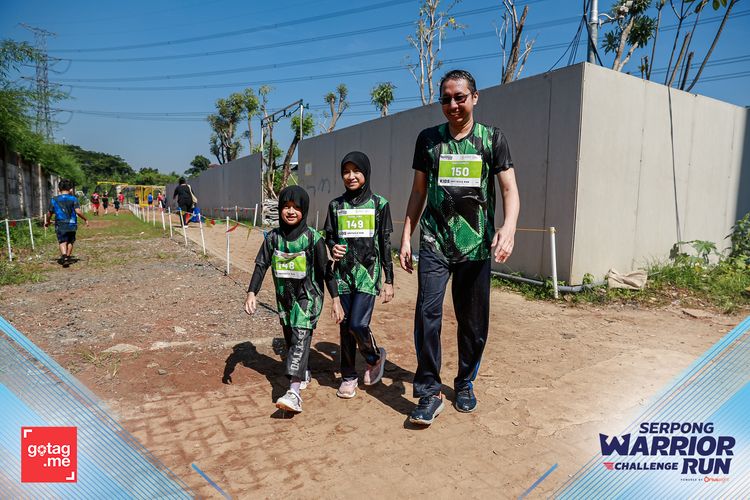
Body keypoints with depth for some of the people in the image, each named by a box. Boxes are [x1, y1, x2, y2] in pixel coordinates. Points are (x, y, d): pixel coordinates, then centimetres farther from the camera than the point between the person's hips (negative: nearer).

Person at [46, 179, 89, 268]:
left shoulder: (54, 200, 2)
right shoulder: (73, 199, -5)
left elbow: (50, 213, 8)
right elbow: (78, 211, -14)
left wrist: (48, 221, 26)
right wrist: (85, 219, 0)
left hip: (60, 225, 0)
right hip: (72, 225, 0)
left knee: (62, 242, -3)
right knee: (70, 242, 16)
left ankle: (64, 258, -25)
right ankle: (67, 258, 24)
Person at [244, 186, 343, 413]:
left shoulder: (312, 237, -12)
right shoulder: (273, 237, -2)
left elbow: (325, 269, -8)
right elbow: (261, 265, -1)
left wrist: (335, 299, -9)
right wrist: (252, 293, -11)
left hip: (308, 296, -5)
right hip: (284, 297, 5)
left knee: (300, 338, -16)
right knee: (290, 339, 16)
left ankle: (294, 392, -23)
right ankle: (303, 374, 40)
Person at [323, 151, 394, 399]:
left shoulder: (379, 204, 0)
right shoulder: (336, 205, 8)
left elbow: (385, 243, 0)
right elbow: (329, 236, 16)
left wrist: (389, 280, -2)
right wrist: (333, 248, -9)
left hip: (369, 272, -3)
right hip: (343, 272, 3)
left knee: (358, 324, -12)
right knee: (345, 325, 6)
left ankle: (375, 357, 20)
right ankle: (348, 376, 23)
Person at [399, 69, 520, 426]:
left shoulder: (492, 139, 4)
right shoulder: (428, 139, 9)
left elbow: (509, 189, -2)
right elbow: (418, 191, 12)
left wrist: (508, 227, -22)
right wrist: (406, 237, 7)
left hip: (476, 245, 0)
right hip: (434, 242, 1)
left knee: (474, 322, 8)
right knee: (427, 312, -12)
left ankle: (465, 384, 29)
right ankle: (429, 393, 1)